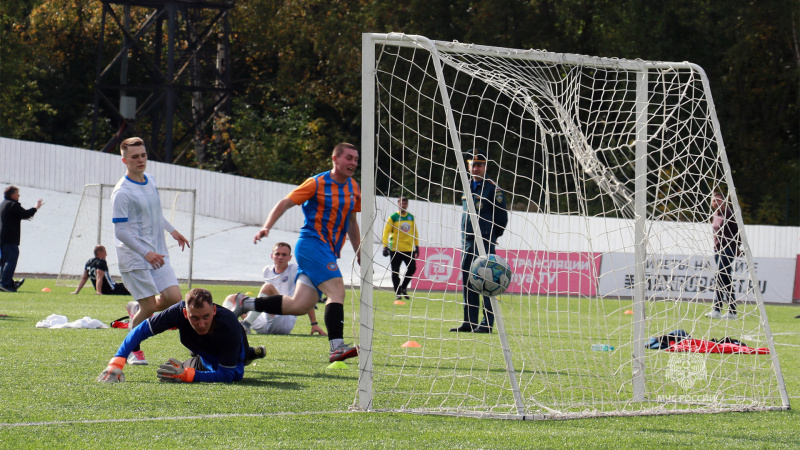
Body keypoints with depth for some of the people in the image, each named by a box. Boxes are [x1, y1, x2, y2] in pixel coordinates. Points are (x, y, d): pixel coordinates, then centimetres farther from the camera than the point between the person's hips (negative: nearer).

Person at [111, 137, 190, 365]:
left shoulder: (150, 180, 8)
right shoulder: (122, 192, -16)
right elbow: (120, 231, -18)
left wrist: (172, 230, 33)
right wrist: (146, 253, -24)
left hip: (157, 255, 7)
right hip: (134, 259, -7)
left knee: (173, 297, -3)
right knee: (148, 306, -7)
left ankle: (138, 313, 26)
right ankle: (132, 349, 15)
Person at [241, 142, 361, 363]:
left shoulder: (353, 188, 14)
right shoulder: (317, 183, -6)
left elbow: (351, 222, 26)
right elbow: (284, 203, -4)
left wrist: (359, 253, 25)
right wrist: (266, 227, -17)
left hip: (329, 251, 7)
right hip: (312, 243, -7)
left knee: (300, 305, -2)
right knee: (336, 290, -23)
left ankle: (245, 303, 12)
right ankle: (337, 348, -31)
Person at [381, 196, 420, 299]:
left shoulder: (411, 217, 11)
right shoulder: (393, 217, -3)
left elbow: (415, 232, 19)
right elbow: (386, 232, -7)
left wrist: (417, 246, 14)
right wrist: (385, 246, -16)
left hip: (409, 248, 3)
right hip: (395, 249, -3)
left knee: (412, 268, -7)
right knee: (395, 272, -1)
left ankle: (403, 287, 13)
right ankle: (397, 292, 10)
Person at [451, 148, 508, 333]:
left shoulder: (492, 189, -4)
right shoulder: (468, 188, 18)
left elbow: (502, 217, -5)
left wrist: (491, 236, 1)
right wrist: (465, 238, 15)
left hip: (484, 242, -8)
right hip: (467, 242, 8)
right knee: (468, 282, 8)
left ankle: (487, 323, -7)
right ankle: (469, 322, 12)